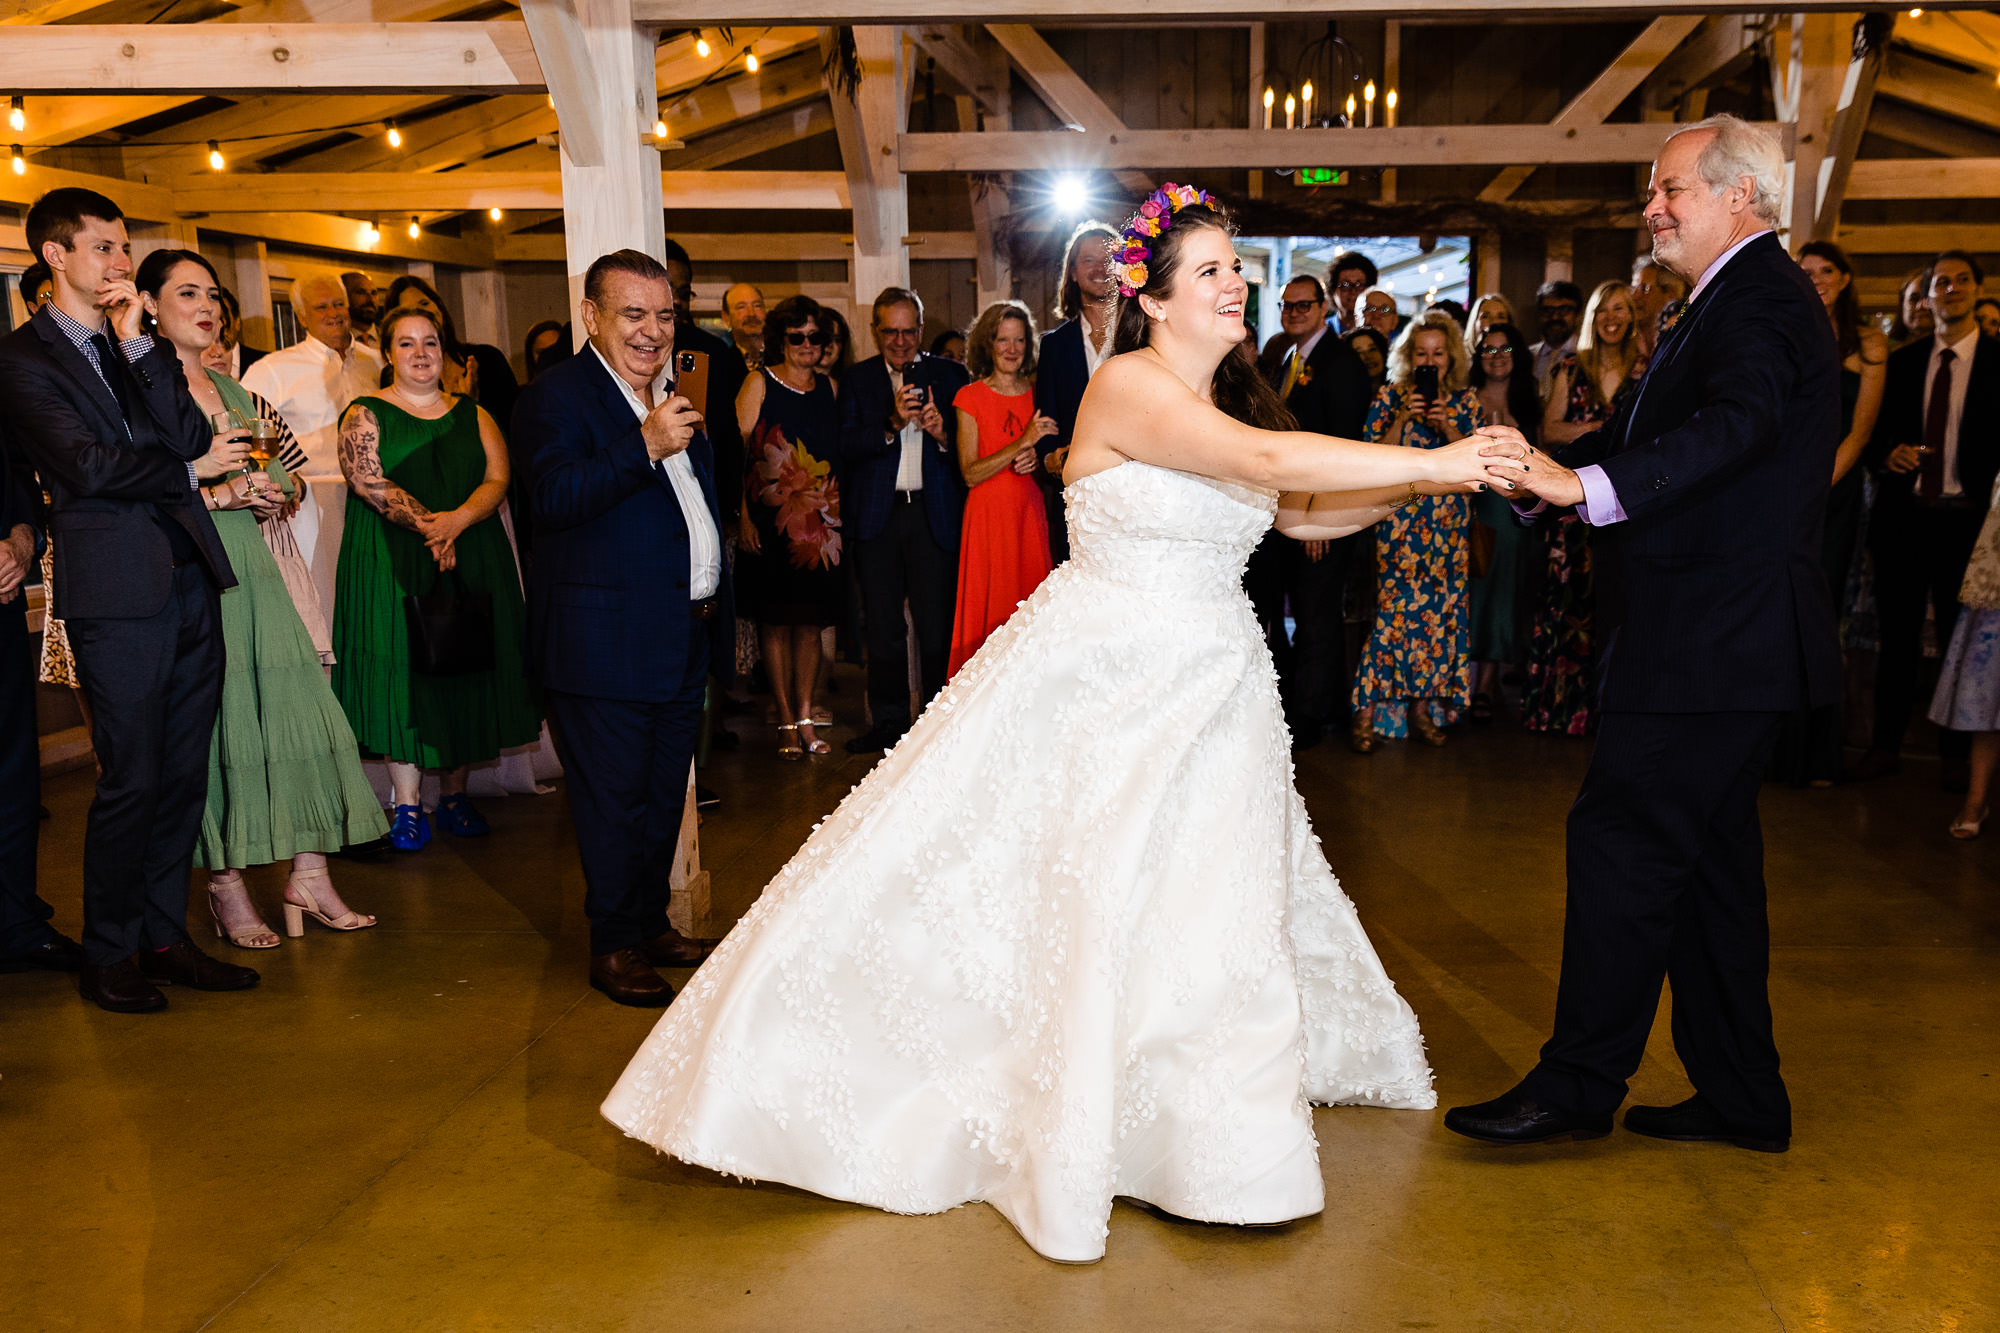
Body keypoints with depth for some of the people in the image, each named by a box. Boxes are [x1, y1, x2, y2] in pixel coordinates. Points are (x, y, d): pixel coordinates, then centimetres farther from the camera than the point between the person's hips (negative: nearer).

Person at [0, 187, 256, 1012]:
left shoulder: (145, 346, 18)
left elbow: (189, 436, 3)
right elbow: (85, 464, -11)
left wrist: (137, 345, -3)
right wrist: (193, 467, 0)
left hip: (189, 577, 6)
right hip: (118, 586, -6)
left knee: (184, 773, 9)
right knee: (132, 779, -2)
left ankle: (163, 936, 20)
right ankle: (108, 955, 13)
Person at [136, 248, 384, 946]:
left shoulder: (231, 388, 21)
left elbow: (278, 478, 21)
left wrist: (268, 493, 0)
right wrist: (215, 494, -15)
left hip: (248, 566, 6)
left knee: (295, 710, 0)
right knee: (210, 719, -3)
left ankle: (308, 877, 5)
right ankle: (227, 889, 6)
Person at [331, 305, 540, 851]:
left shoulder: (472, 415, 12)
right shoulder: (366, 414, 3)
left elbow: (498, 478, 0)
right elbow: (369, 483, -10)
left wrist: (458, 519, -17)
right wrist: (430, 524, -19)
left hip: (473, 560, 3)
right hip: (394, 564, -3)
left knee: (464, 671, 4)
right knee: (402, 668, -3)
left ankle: (454, 794, 14)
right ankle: (407, 804, 4)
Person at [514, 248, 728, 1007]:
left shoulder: (674, 396, 15)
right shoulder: (558, 395, -11)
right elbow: (553, 498, -26)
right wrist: (645, 446, -34)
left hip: (686, 635, 8)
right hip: (609, 642, -8)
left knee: (666, 795, 18)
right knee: (616, 799, 1)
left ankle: (652, 925, 32)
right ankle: (614, 946, 15)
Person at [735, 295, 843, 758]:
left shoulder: (829, 387, 11)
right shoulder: (760, 383, -2)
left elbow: (840, 454, 14)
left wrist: (834, 511, 4)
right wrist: (743, 515, -15)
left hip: (819, 520, 4)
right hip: (770, 521, -4)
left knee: (810, 623, 8)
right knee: (776, 623, 3)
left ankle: (806, 720, 16)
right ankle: (787, 723, 12)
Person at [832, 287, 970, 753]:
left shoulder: (949, 375, 7)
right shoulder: (858, 378, 8)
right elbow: (847, 447, -5)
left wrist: (942, 433, -17)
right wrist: (893, 424, -18)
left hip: (934, 512, -1)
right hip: (878, 516, 1)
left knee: (937, 626, 0)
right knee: (883, 628, 8)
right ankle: (889, 723, 18)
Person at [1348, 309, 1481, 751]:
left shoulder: (1466, 401, 10)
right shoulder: (1391, 395, 3)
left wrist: (1448, 426, -10)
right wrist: (1402, 419, -14)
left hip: (1448, 519, 3)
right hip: (1398, 516, -3)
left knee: (1440, 608, 2)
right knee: (1393, 605, -11)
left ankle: (1423, 703, 12)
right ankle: (1369, 710, -7)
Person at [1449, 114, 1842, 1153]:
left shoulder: (1759, 300, -12)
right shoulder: (1739, 300, 21)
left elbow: (1735, 424, -31)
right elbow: (1643, 435, 19)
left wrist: (1584, 482, -43)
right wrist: (1539, 467, 7)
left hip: (1710, 640, -11)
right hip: (1721, 639, 11)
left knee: (1621, 843, -7)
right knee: (1707, 858, 14)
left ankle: (1578, 1084, 3)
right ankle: (1741, 1097, 24)